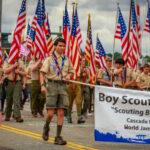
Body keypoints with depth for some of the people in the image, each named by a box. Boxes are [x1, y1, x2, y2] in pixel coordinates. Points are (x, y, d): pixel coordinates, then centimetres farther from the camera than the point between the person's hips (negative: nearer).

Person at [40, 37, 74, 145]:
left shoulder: (67, 59, 13)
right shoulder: (49, 59, 1)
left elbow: (72, 71, 23)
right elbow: (42, 73, -5)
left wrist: (69, 75, -1)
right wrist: (42, 85, -19)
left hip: (63, 85, 3)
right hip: (52, 85, -3)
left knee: (61, 113, -4)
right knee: (51, 113, -7)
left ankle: (58, 137, -1)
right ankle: (46, 127, 25)